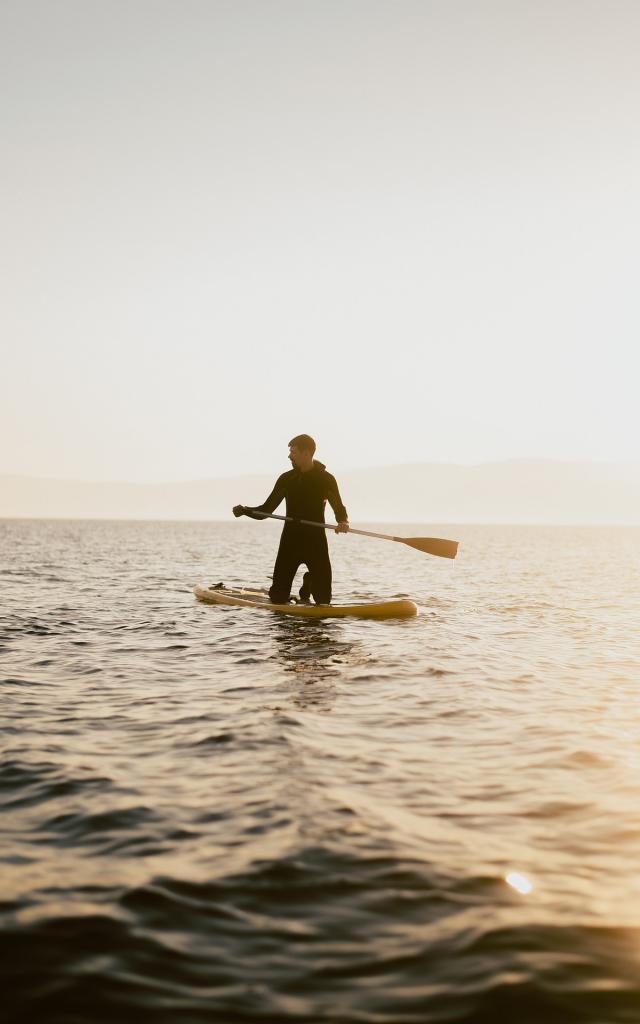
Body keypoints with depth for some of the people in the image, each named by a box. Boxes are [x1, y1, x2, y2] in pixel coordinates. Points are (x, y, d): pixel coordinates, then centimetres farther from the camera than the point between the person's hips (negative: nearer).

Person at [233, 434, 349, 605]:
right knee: (278, 598, -3)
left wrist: (343, 522, -20)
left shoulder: (326, 479, -1)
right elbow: (266, 509, 8)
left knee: (323, 598, -3)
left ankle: (309, 583, 32)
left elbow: (339, 508, 3)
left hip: (316, 541, -2)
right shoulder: (286, 479, 6)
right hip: (290, 541, 2)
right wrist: (245, 510, -10)